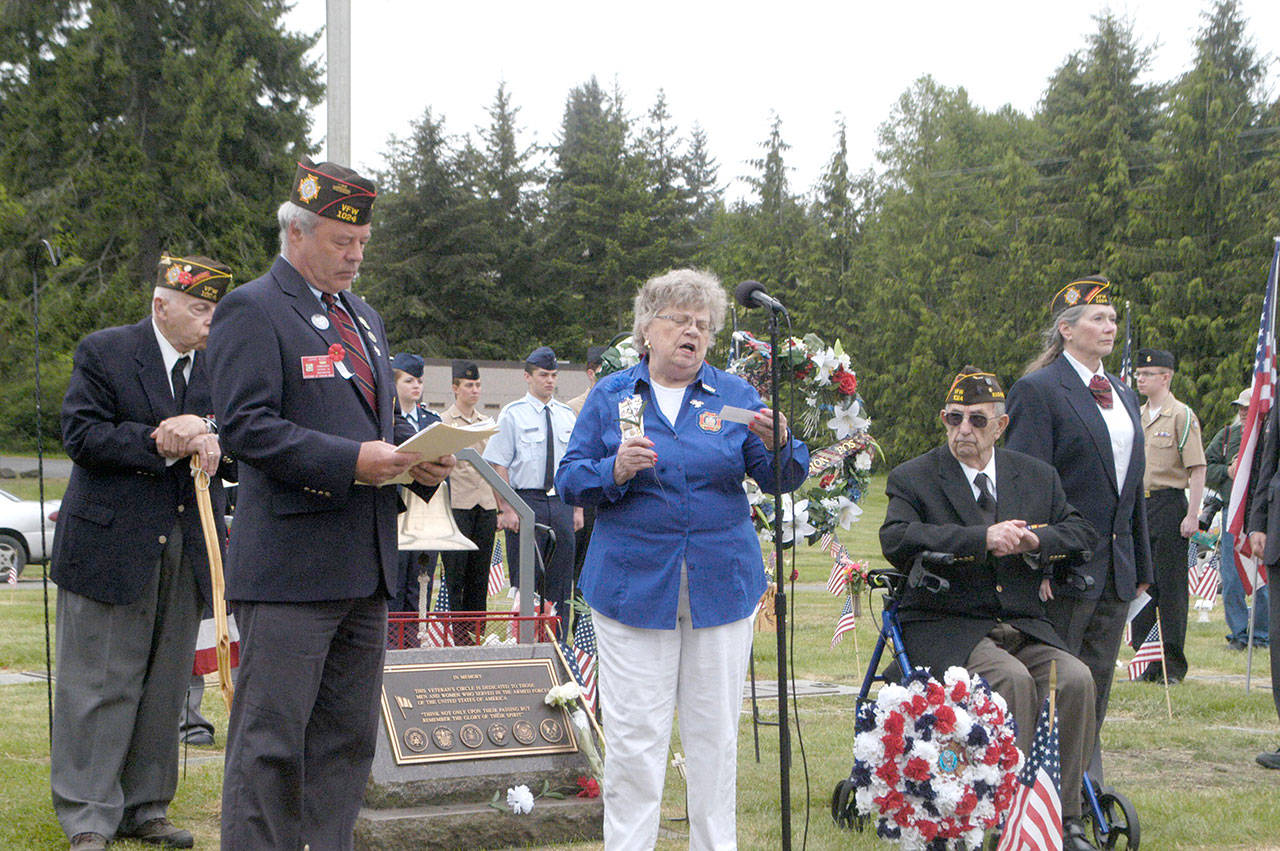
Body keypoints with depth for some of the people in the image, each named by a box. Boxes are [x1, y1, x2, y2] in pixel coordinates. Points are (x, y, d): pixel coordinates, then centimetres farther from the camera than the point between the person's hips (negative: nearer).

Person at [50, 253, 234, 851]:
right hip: (111, 546, -5)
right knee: (100, 686, -2)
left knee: (165, 688, 9)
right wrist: (156, 443, -18)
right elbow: (82, 435, -10)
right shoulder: (103, 353, -2)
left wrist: (209, 441, -14)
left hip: (187, 550, 5)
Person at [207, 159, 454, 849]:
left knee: (347, 740, 12)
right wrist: (349, 461, -22)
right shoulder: (252, 310, -5)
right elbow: (246, 426, -15)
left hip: (365, 563, 8)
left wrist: (418, 464, 4)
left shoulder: (363, 317, 21)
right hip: (289, 566, -8)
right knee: (270, 742, -5)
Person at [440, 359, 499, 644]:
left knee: (480, 572, 7)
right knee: (455, 571, -4)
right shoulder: (442, 422, -1)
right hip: (457, 504, -5)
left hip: (485, 504, 5)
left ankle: (477, 631, 12)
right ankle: (455, 631, 0)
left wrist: (501, 507, 16)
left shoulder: (487, 423, 16)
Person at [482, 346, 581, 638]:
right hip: (525, 501, -4)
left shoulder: (567, 415, 13)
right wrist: (506, 509, -13)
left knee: (561, 580, 5)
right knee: (525, 579, -3)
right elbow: (499, 466, -6)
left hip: (561, 502, 4)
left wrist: (578, 508, 9)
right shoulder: (513, 414, -2)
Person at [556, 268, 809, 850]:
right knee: (635, 734, -2)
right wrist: (615, 470, -17)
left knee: (715, 731, 6)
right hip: (633, 582, -1)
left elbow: (779, 479, 0)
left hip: (721, 583, 1)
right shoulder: (611, 397, 6)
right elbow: (570, 480, 2)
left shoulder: (735, 396, 7)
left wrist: (777, 445, -22)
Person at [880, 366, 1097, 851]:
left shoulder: (1037, 477, 16)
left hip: (1025, 626, 4)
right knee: (1012, 679, -32)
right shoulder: (913, 479, 3)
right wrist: (981, 539, -22)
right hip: (945, 628, -4)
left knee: (1075, 678, -24)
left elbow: (1081, 533, 16)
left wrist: (1035, 540, -6)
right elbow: (896, 541, -15)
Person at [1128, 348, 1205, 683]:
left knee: (1171, 586, -3)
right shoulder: (1137, 417, 14)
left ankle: (1173, 664, 2)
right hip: (1138, 506, 6)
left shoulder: (1182, 416, -6)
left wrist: (1192, 516, -16)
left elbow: (1197, 469, -10)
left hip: (1169, 506, -6)